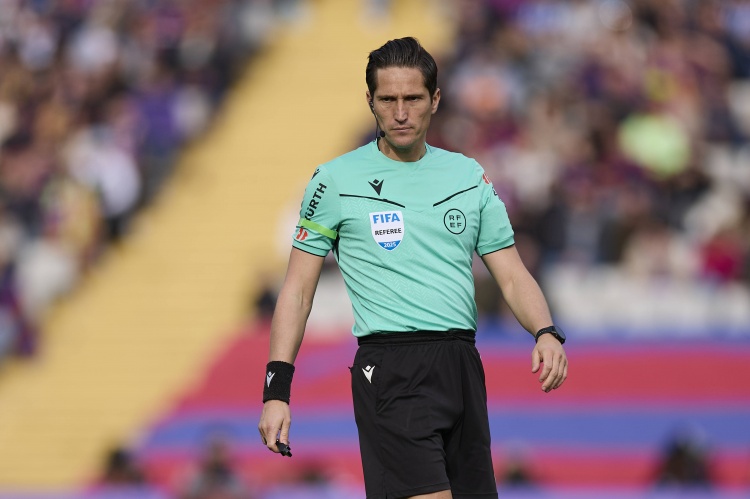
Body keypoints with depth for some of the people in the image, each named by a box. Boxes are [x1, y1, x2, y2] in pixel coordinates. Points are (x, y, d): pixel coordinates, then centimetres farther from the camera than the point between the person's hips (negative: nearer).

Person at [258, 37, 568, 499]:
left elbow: (513, 278, 12)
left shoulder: (470, 177, 13)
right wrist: (277, 388, -5)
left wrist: (547, 334, -9)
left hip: (462, 367, 5)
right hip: (390, 369, -5)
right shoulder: (335, 180, 3)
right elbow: (298, 289, 4)